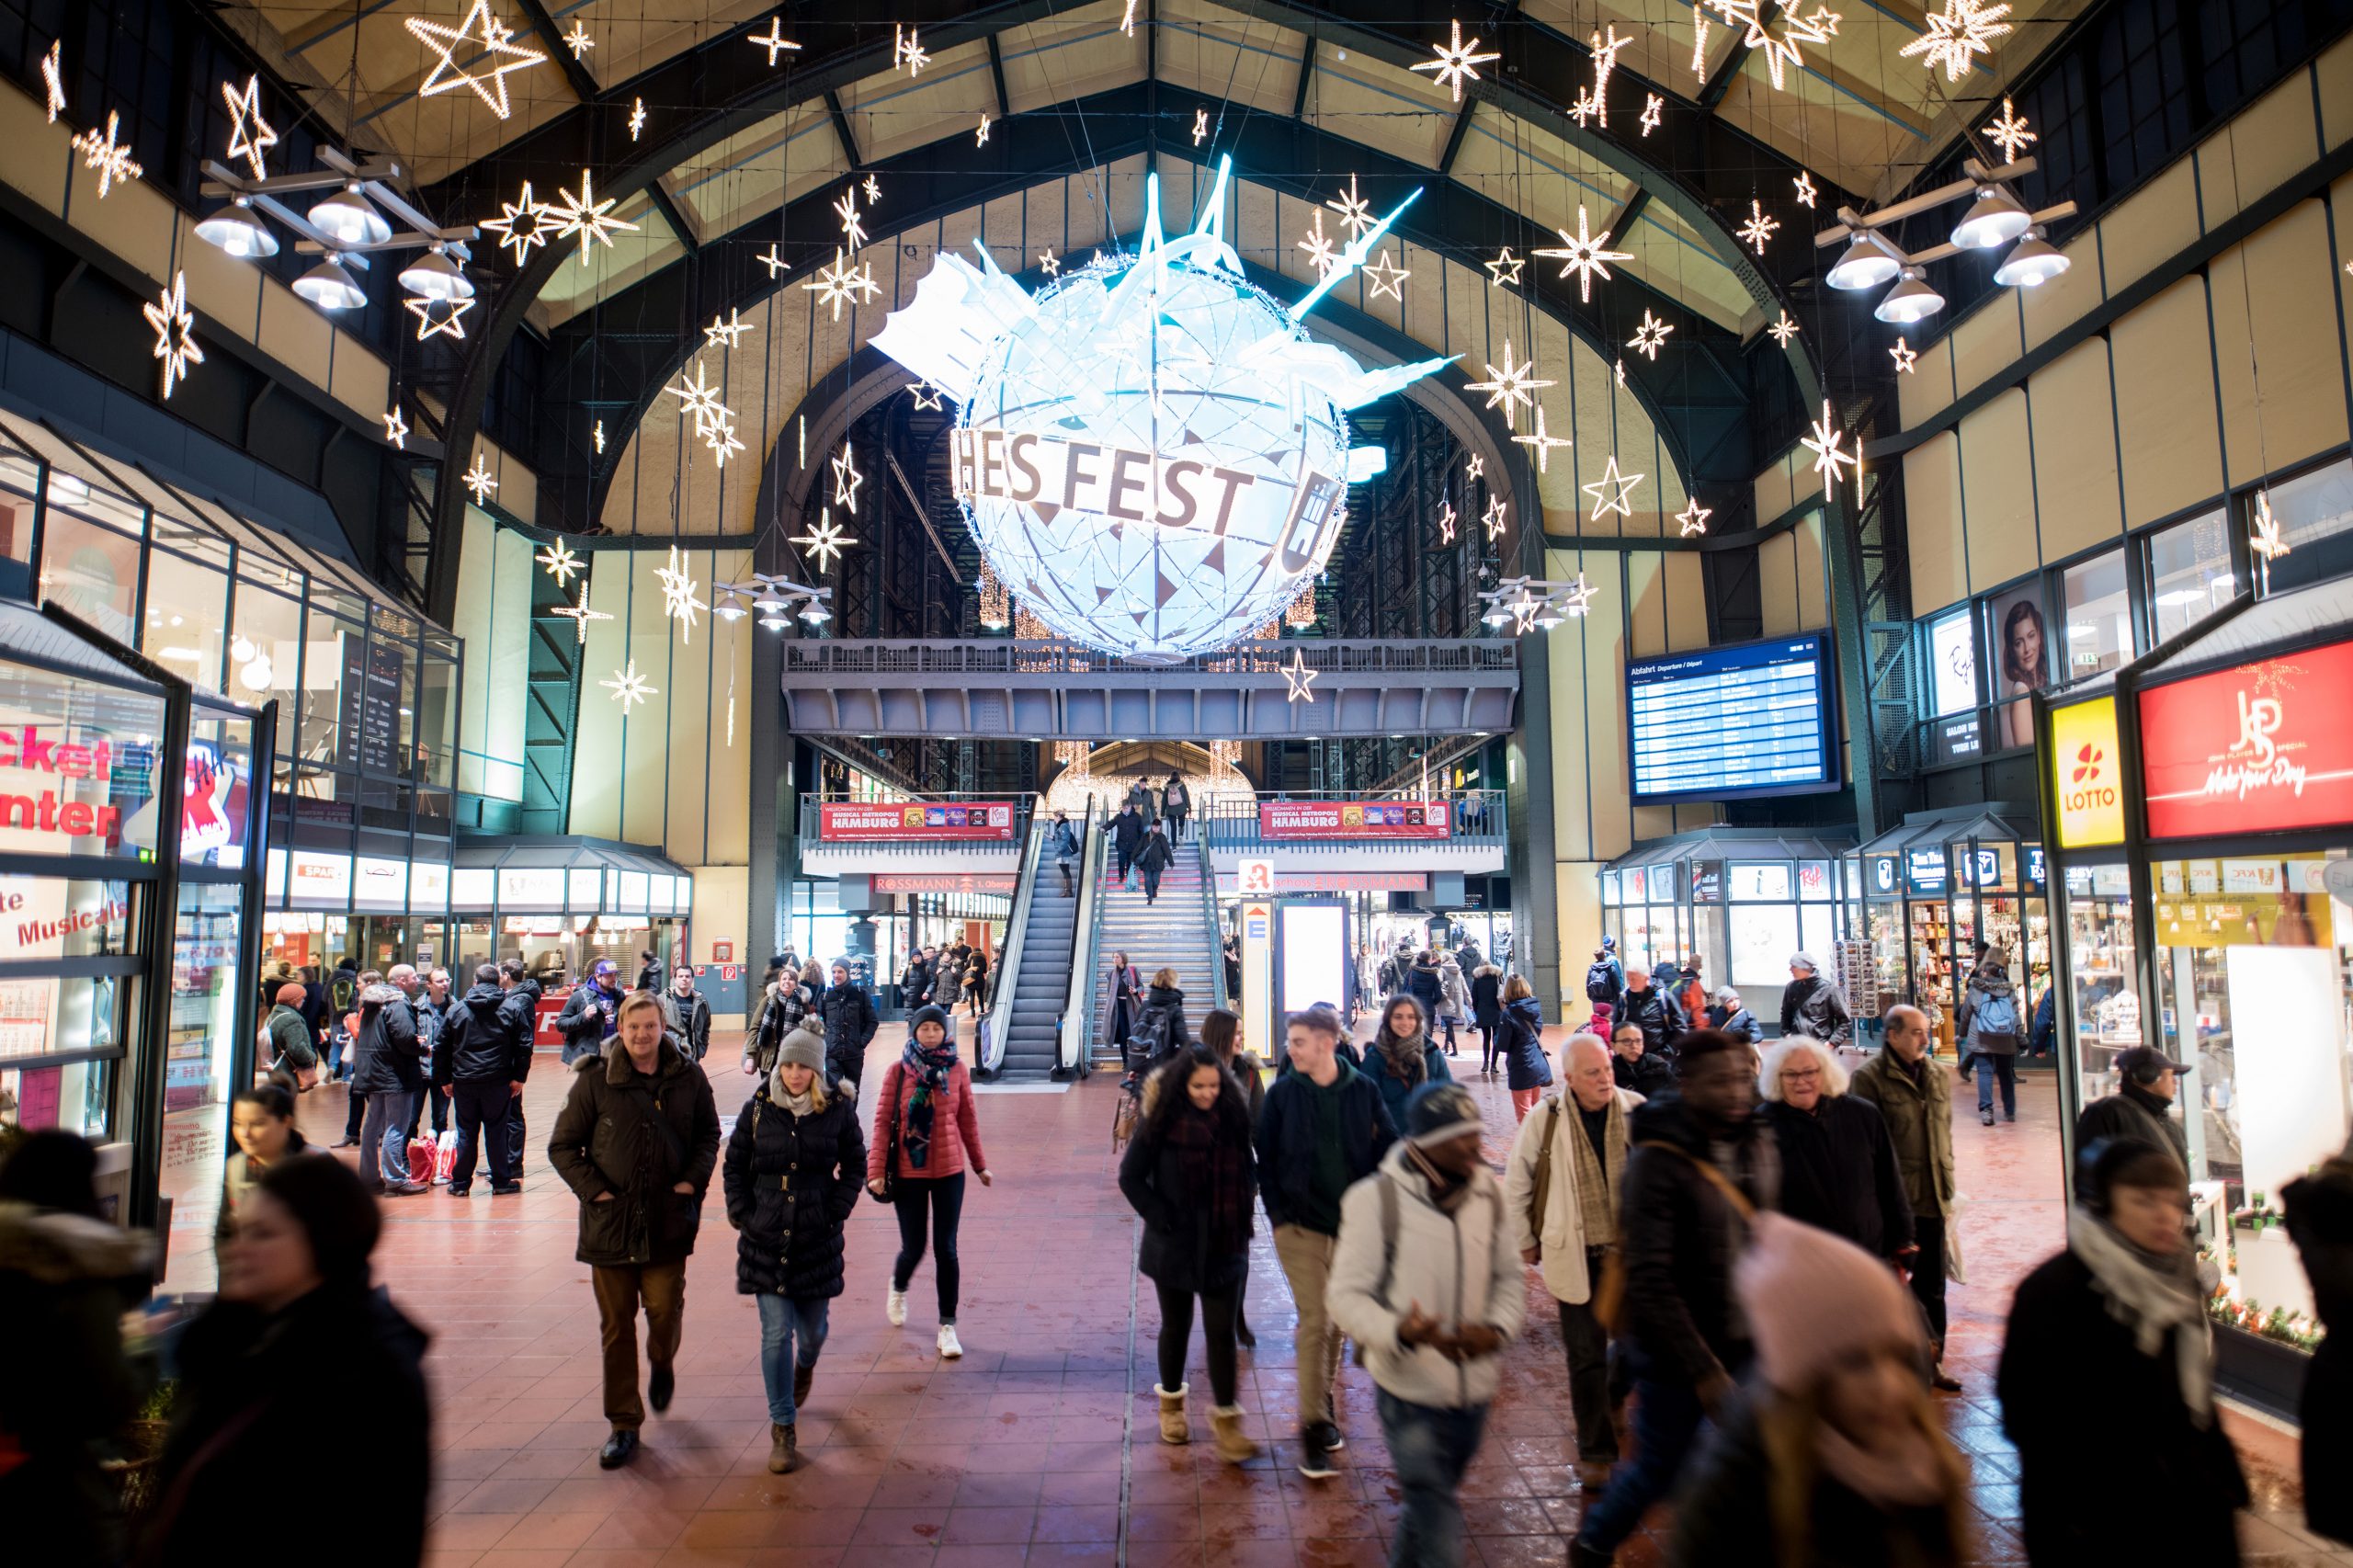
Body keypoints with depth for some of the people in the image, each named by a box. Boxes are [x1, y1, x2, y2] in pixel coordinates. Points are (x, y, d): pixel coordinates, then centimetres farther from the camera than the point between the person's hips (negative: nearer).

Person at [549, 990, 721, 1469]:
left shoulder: (688, 1078, -1)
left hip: (668, 1219, 0)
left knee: (664, 1307, -3)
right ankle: (624, 1425, 20)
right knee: (616, 1325, 6)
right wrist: (594, 1190, -9)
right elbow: (562, 1146, 1)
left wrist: (694, 1179, -2)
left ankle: (662, 1364, 33)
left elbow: (709, 1134, 12)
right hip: (610, 1219, 0)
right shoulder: (594, 1080, -6)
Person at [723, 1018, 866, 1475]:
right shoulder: (758, 1108, -2)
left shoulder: (838, 1109, -5)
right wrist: (742, 1215, -2)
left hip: (817, 1239, 0)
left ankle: (805, 1364, 49)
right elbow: (734, 1166, 7)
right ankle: (782, 1428, 10)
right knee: (776, 1333, -3)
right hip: (766, 1239, 0)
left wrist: (835, 1212, -3)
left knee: (811, 1327, 12)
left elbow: (854, 1165, 5)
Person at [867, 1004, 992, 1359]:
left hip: (949, 1171, 1)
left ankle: (947, 1326, 14)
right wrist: (876, 1169, -10)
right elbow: (883, 1120, -5)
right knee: (913, 1248, 7)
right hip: (908, 1172, -1)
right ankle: (898, 1289, 42)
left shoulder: (957, 1070, -2)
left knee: (945, 1249, 1)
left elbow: (968, 1120, 6)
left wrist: (980, 1166, 11)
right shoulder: (898, 1070, -6)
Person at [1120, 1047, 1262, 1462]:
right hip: (1176, 1245, -1)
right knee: (1176, 1326, 16)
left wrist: (1242, 1214, 0)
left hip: (1224, 1245, 2)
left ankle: (1226, 1418, 11)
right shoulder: (1160, 1123, -12)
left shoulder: (1233, 1118, -3)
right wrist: (1161, 1218, -13)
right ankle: (1171, 1401, 36)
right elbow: (1130, 1176, -8)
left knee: (1222, 1331, 1)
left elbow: (1248, 1170, 11)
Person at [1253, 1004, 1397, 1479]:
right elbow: (1264, 1156, -1)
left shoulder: (1363, 1091, -4)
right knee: (1315, 1320, -6)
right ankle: (1313, 1427, 3)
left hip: (1353, 1223, 2)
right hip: (1301, 1223, -2)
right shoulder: (1283, 1093, -5)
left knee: (1338, 1318, 15)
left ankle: (1324, 1394, 36)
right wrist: (1278, 1214, -6)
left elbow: (1387, 1150, 2)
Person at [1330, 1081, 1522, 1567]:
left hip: (1474, 1392, 5)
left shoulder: (1488, 1193, -3)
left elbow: (1509, 1277, 8)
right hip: (1409, 1393, -5)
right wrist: (1399, 1331, -33)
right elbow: (1346, 1295, -14)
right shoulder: (1375, 1199, -17)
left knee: (1431, 1504, 26)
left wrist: (1497, 1328, -13)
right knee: (1440, 1528, -2)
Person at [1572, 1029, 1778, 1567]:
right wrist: (1701, 1371, -22)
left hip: (1746, 1347, 5)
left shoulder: (1758, 1145, -1)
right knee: (1659, 1469, 11)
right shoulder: (1658, 1161, -20)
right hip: (1675, 1355, -5)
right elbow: (1651, 1283, -22)